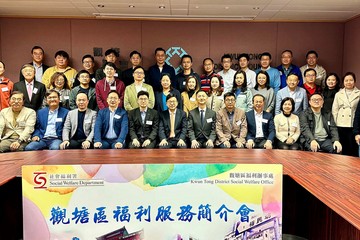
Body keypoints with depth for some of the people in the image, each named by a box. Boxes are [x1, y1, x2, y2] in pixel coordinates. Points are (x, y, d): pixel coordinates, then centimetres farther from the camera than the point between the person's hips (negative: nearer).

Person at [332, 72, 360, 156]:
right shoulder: (338, 94, 11)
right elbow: (334, 110, 9)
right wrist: (334, 124, 2)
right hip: (341, 126, 2)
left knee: (353, 149, 0)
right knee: (343, 149, 8)